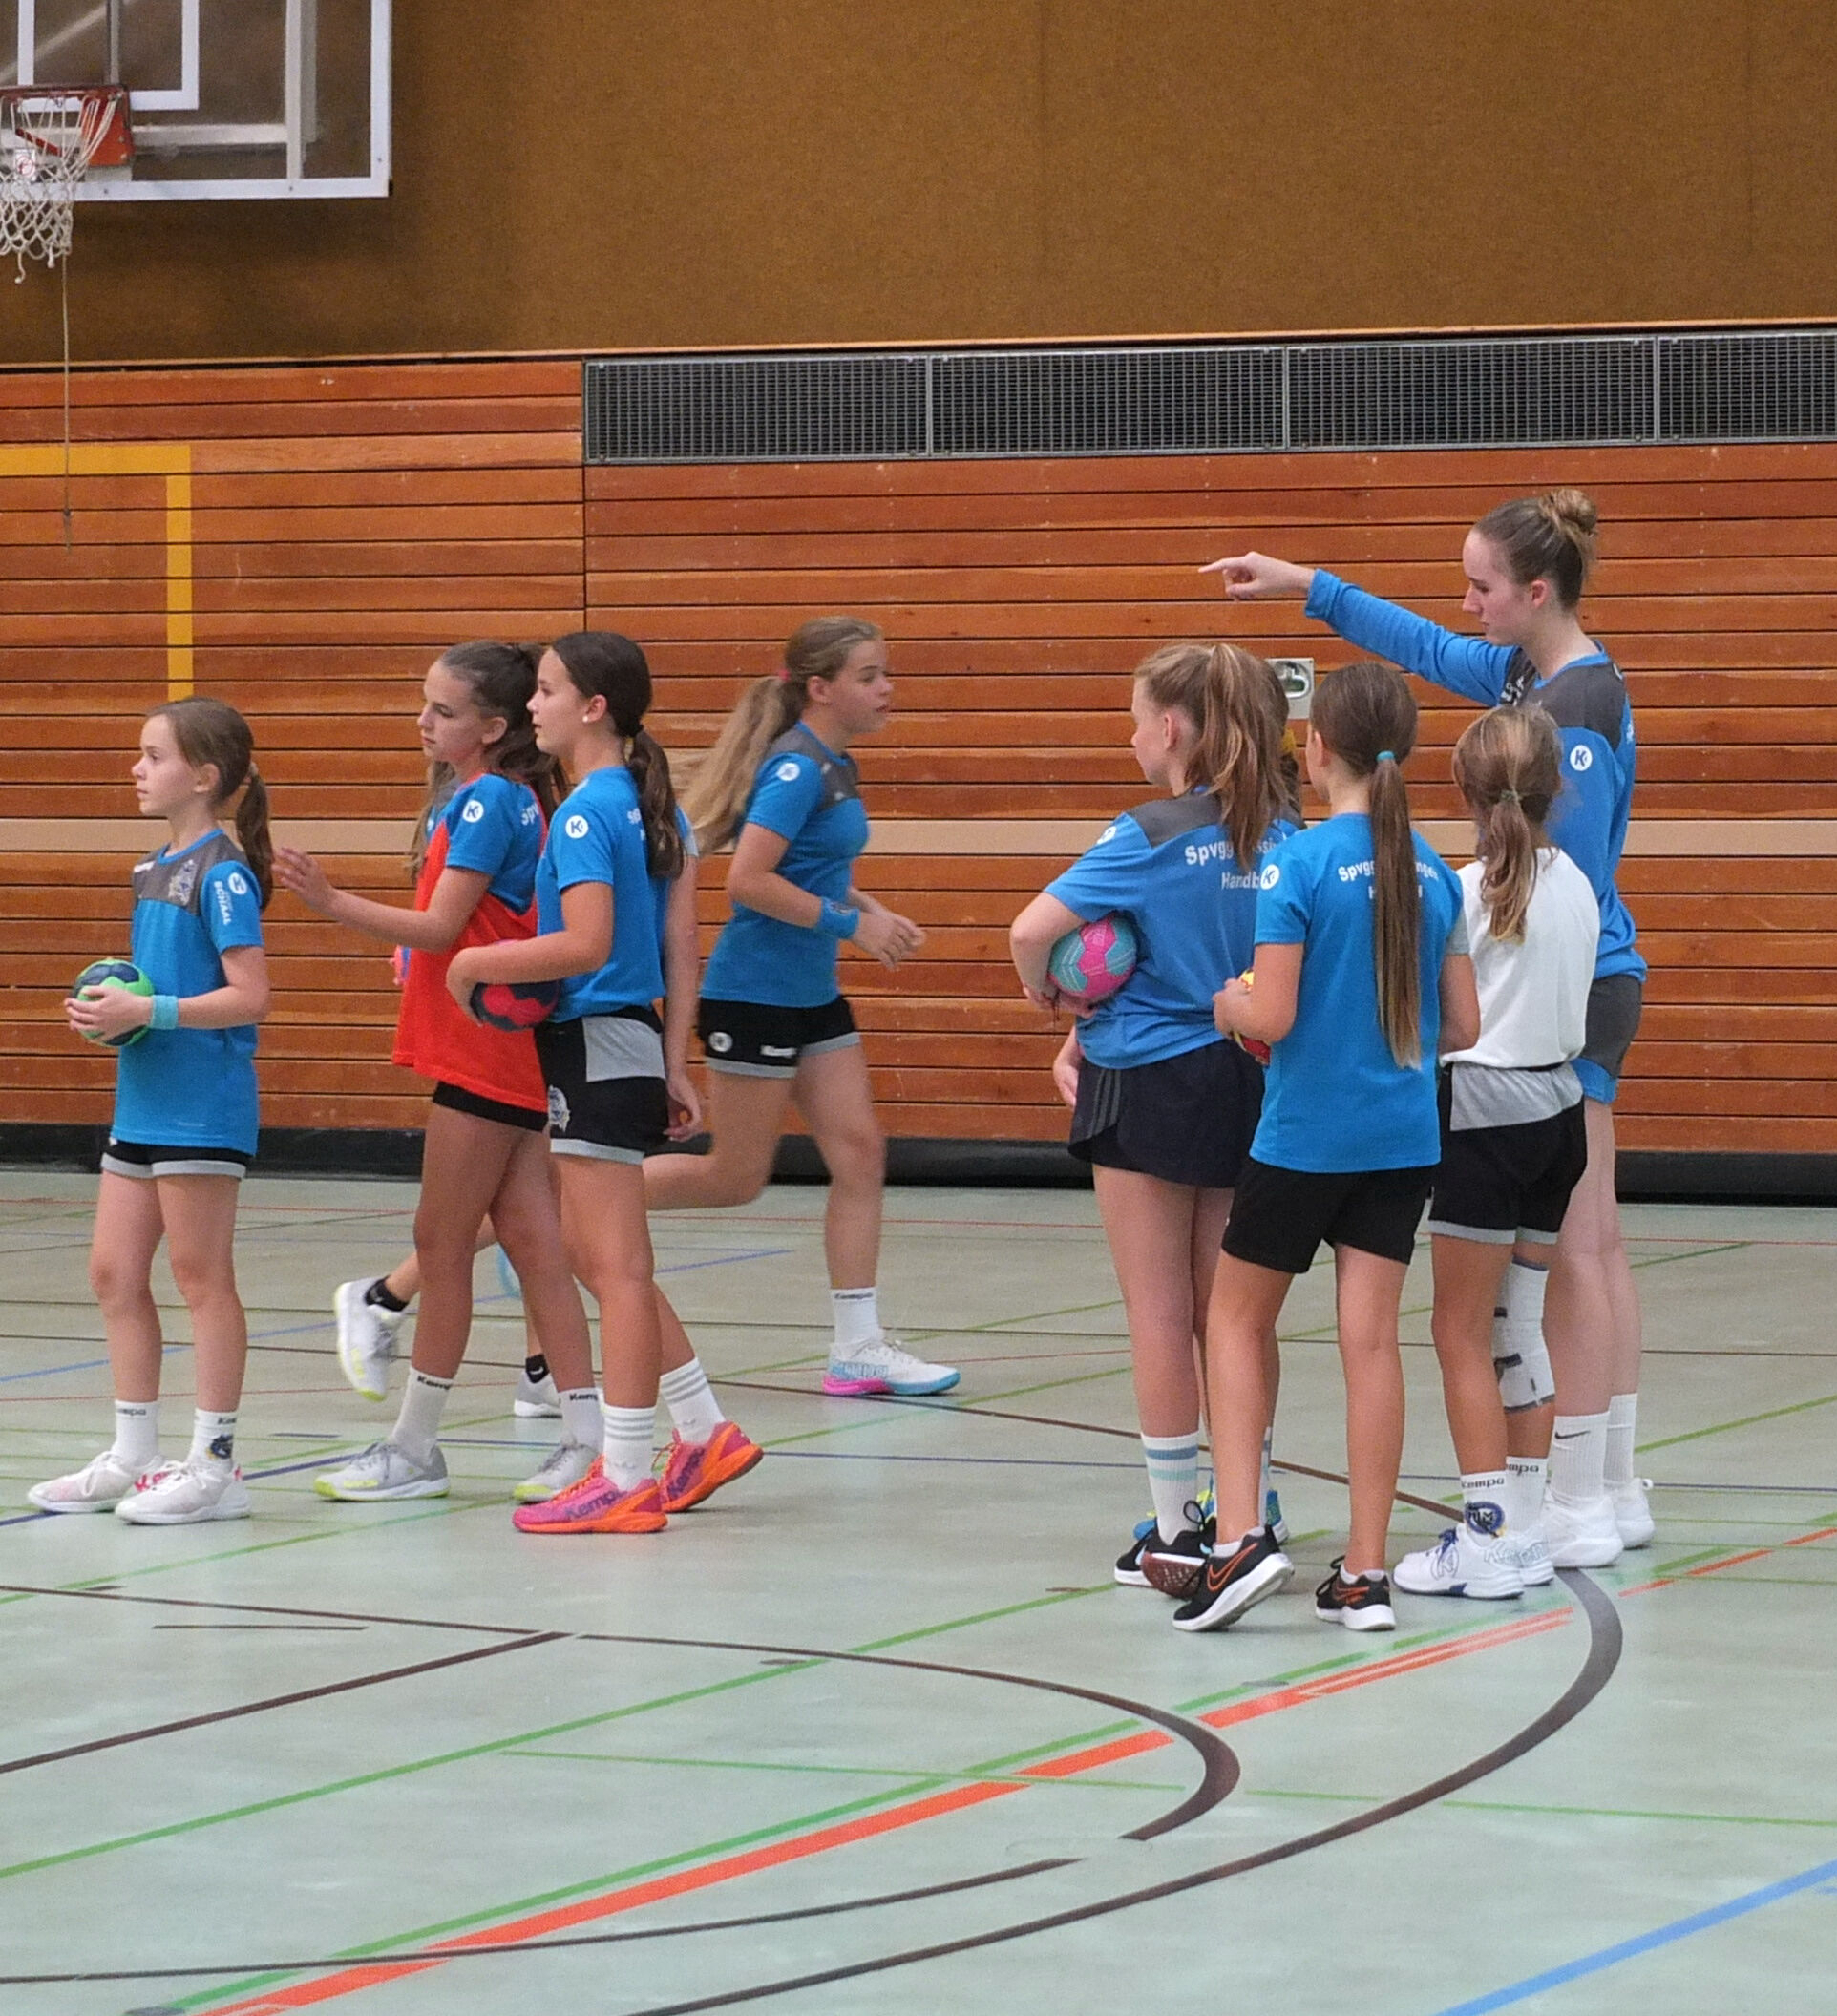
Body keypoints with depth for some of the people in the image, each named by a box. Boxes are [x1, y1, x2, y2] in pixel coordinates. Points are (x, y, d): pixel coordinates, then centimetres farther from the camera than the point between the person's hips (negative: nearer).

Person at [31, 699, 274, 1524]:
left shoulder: (221, 872, -13)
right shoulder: (155, 869, 14)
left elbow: (249, 995, -19)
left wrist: (147, 1012, -23)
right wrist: (110, 1008, 5)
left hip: (201, 1106, -9)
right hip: (142, 1100, 9)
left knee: (201, 1279, -3)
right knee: (114, 1274, 10)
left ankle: (215, 1464, 3)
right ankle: (132, 1457, 18)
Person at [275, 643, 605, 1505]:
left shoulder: (487, 802, -15)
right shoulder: (487, 797, 14)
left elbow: (440, 926, -20)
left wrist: (332, 900, -23)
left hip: (485, 1051, -10)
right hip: (507, 1053, 10)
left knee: (442, 1245, -2)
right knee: (531, 1243, 7)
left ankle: (414, 1449, 5)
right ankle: (586, 1436, 6)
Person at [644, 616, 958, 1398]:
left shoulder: (834, 767, 10)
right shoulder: (796, 768, -18)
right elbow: (750, 879, -25)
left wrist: (875, 913, 8)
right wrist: (851, 923, -19)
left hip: (812, 996, 9)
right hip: (756, 992, -9)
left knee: (860, 1156, 3)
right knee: (735, 1176, 0)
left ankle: (859, 1347, 6)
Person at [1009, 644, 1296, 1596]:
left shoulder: (1151, 838, -15)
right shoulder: (1281, 838, 2)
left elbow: (1034, 929, -23)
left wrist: (1046, 990, -1)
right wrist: (1087, 1033, 9)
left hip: (1150, 1085, -5)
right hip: (1247, 1079, 5)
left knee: (1159, 1313, 2)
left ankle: (1175, 1527, 5)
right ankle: (1249, 1508, 20)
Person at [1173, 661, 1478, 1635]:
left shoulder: (1299, 863, -14)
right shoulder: (1433, 871, 3)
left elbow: (1270, 1016, -17)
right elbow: (1462, 1025, 7)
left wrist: (1227, 1002, 4)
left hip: (1303, 1139, -4)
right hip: (1402, 1140, 4)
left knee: (1235, 1319, 11)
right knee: (1370, 1337, 4)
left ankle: (1241, 1535, -2)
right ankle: (1365, 1572, 4)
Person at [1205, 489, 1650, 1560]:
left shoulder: (1581, 701, -18)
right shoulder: (1527, 673, 9)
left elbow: (1570, 873, -19)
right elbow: (1428, 648, 26)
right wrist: (1308, 585, 25)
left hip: (1576, 986, -10)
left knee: (1570, 1252, -5)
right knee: (1597, 1244, 12)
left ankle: (1582, 1506, -1)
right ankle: (1616, 1491, 17)